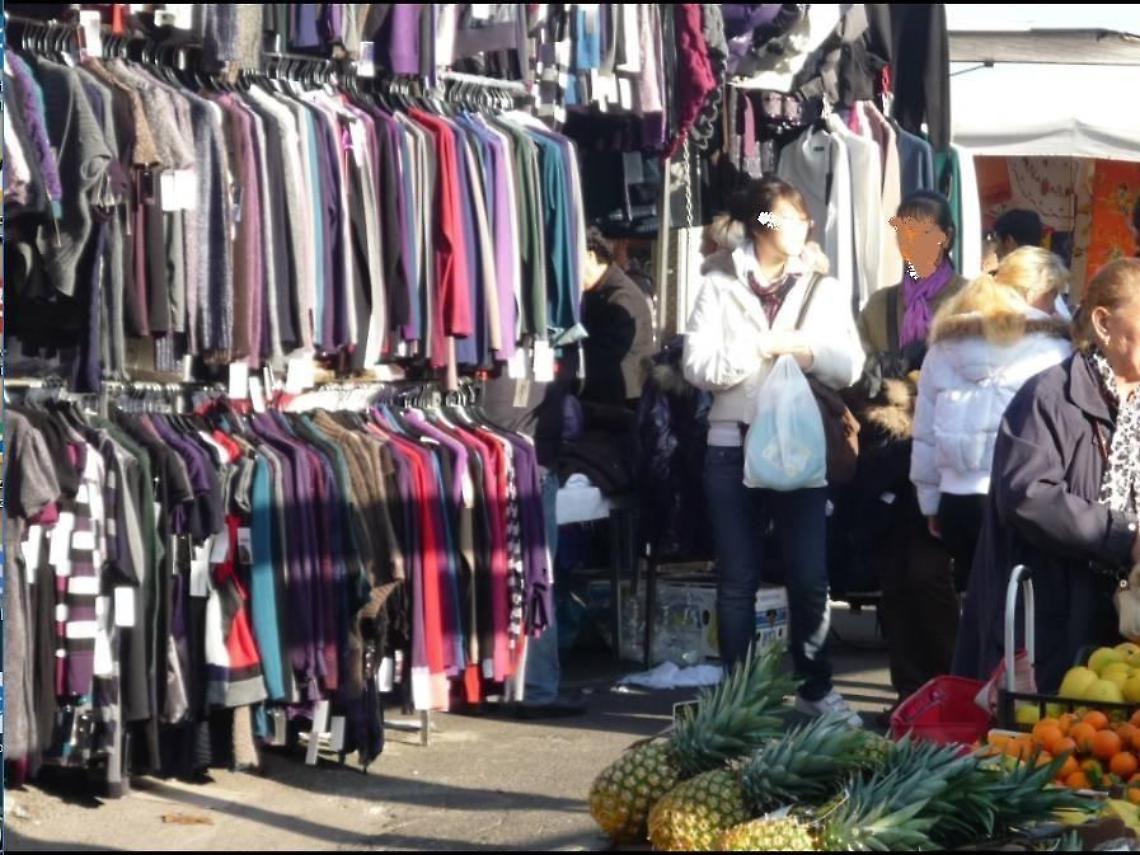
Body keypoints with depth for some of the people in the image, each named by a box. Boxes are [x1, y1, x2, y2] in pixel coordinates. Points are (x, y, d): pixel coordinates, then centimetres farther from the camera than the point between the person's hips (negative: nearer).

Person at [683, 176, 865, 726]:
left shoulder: (824, 290, 9)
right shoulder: (720, 287, 3)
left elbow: (849, 368, 0)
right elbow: (698, 365, -9)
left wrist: (804, 349, -14)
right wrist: (763, 347, -11)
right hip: (734, 446, -1)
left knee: (809, 577, 3)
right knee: (737, 578, 5)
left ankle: (816, 689, 15)